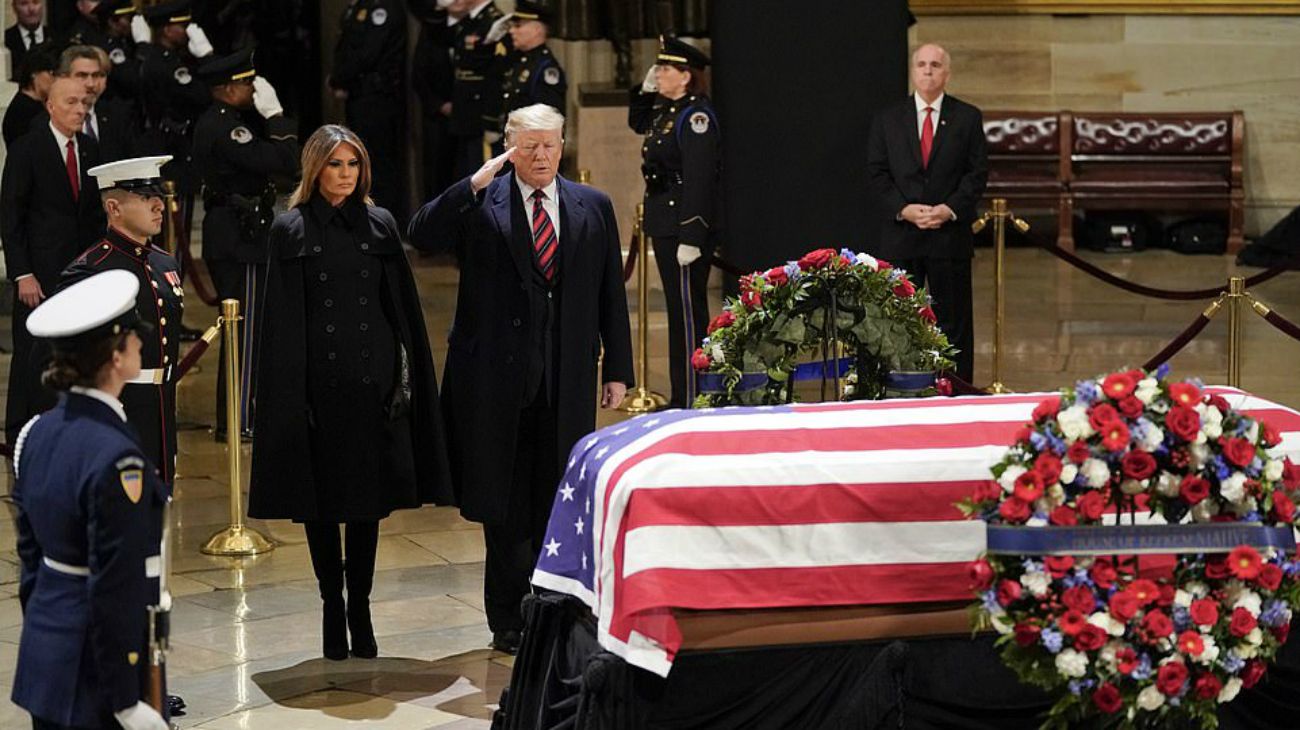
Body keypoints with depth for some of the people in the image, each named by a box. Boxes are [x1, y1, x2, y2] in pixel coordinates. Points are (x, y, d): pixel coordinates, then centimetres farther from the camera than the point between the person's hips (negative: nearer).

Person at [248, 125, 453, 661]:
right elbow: (283, 320, -3)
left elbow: (402, 306, 7)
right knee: (321, 500, 5)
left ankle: (360, 610, 14)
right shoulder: (290, 231, 0)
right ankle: (333, 608, 16)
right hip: (318, 383, -2)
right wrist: (291, 395, -9)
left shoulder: (379, 226, 6)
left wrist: (404, 376, -2)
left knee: (369, 497, 5)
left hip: (372, 380, 2)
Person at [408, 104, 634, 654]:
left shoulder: (593, 207, 9)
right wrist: (473, 183, -18)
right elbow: (422, 236, -12)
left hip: (567, 378, 2)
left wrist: (617, 370, 7)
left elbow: (611, 293, 10)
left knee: (559, 499, 5)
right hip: (499, 378, -2)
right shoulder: (481, 203, 2)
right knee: (505, 504, 3)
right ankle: (509, 619, 12)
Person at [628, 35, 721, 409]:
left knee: (687, 308, -4)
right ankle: (681, 396, 23)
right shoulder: (666, 110, 11)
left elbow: (699, 180, -22)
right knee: (679, 307, 15)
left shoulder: (695, 116, -17)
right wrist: (644, 90, 14)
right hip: (665, 224, 10)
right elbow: (637, 123, 33)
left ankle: (691, 402, 1)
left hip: (687, 225, -10)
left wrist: (691, 238, -25)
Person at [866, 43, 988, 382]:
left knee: (952, 318, 2)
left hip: (950, 234, -1)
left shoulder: (967, 118, 6)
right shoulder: (888, 120, 8)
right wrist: (903, 209, -10)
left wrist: (950, 208, -12)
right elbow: (877, 173, 4)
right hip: (900, 236, 1)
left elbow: (978, 171, 2)